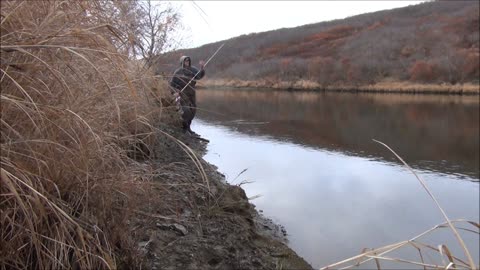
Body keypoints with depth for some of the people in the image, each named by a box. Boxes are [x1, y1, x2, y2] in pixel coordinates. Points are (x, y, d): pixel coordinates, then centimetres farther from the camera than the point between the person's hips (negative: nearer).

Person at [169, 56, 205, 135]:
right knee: (186, 110, -15)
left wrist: (202, 68, -30)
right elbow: (172, 83, 0)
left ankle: (188, 127, 24)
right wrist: (174, 92, -15)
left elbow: (200, 75, -13)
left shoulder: (193, 69, 4)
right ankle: (184, 128, 0)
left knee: (193, 110, 8)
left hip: (191, 93, 5)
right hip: (182, 93, -5)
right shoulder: (178, 71, -4)